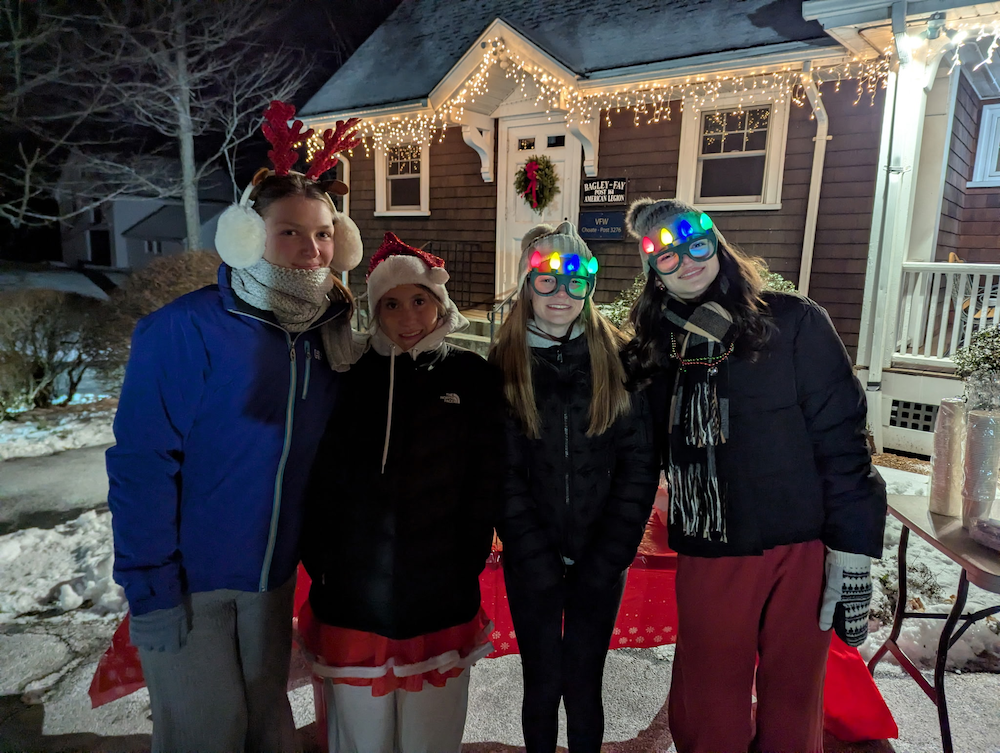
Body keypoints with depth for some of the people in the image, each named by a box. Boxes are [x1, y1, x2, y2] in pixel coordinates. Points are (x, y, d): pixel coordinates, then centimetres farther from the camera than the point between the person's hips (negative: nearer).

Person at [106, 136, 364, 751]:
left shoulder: (329, 334, -1)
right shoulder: (186, 330, -19)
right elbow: (141, 464, -18)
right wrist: (151, 589, -18)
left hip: (274, 577, 5)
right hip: (191, 582, -5)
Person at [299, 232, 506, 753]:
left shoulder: (472, 376, -1)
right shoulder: (351, 377, 1)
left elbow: (485, 482, 0)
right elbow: (320, 478, 2)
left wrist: (465, 563, -3)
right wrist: (320, 559, -3)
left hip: (441, 601, 0)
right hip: (352, 597, 1)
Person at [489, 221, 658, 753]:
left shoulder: (617, 359, -1)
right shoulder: (503, 365, -3)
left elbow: (639, 463, -4)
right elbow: (502, 472, -6)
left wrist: (607, 557, -9)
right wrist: (541, 559, -10)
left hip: (601, 560, 0)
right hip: (532, 561, 0)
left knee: (583, 687, 10)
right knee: (542, 686, 11)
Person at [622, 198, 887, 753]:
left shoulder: (793, 322, -6)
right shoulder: (656, 347, 6)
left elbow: (841, 440, -8)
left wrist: (852, 553, -10)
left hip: (799, 552, -2)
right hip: (705, 559, 3)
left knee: (792, 704, 13)